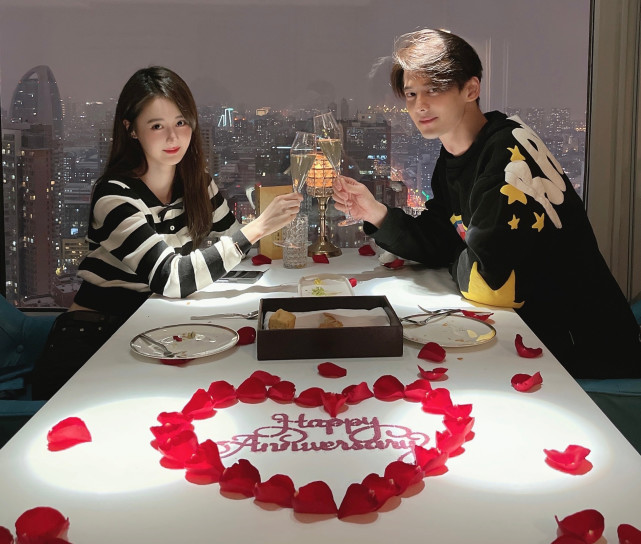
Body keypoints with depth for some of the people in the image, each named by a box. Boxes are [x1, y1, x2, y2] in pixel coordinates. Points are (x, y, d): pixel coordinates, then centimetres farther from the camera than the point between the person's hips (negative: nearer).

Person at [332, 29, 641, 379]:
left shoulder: (511, 151, -23)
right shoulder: (453, 156, 7)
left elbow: (489, 284, -27)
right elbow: (437, 245, 9)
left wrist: (457, 260, -5)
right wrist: (376, 215, -6)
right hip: (524, 333, 8)